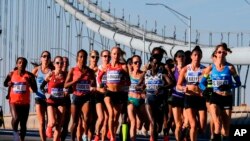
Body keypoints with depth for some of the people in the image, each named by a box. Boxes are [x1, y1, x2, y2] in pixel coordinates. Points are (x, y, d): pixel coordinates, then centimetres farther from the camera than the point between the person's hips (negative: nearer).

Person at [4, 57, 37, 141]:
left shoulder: (29, 75, -2)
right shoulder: (11, 74, 0)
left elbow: (35, 90, -2)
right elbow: (5, 83, 20)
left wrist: (30, 82, -18)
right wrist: (9, 84, -3)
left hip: (25, 102, 1)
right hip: (13, 101, -1)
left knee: (23, 124, 7)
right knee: (15, 118, -25)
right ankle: (15, 131, 4)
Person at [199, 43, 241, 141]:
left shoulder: (230, 67, -1)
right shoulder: (210, 68, 1)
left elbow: (238, 83, 4)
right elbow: (202, 83, 7)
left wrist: (229, 86, -14)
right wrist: (207, 89, -12)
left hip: (227, 98, 1)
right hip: (215, 97, -1)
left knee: (226, 127, 6)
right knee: (218, 124, -21)